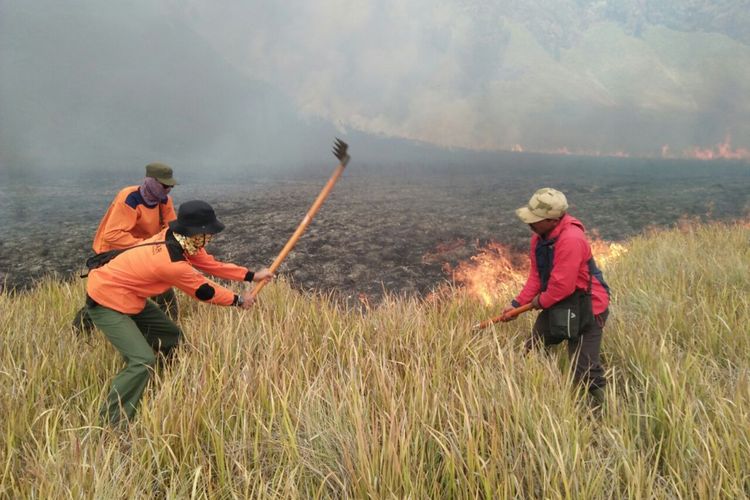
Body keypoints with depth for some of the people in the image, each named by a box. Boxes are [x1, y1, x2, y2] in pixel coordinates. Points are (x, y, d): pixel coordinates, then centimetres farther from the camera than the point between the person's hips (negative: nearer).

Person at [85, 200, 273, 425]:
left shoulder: (175, 238, -7)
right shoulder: (172, 263, -30)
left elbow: (210, 264, 4)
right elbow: (204, 291, -15)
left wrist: (251, 276, 6)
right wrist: (239, 300, 1)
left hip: (126, 297, 10)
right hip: (106, 302, -10)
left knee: (172, 338, 16)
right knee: (144, 360, -22)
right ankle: (110, 424, -14)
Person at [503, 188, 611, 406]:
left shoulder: (571, 240, -31)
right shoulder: (541, 235, -3)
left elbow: (562, 286, -29)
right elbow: (536, 274, 4)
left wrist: (541, 301, -12)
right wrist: (518, 303, -2)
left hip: (585, 308, -9)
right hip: (557, 303, 9)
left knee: (585, 371, -5)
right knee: (532, 350, 20)